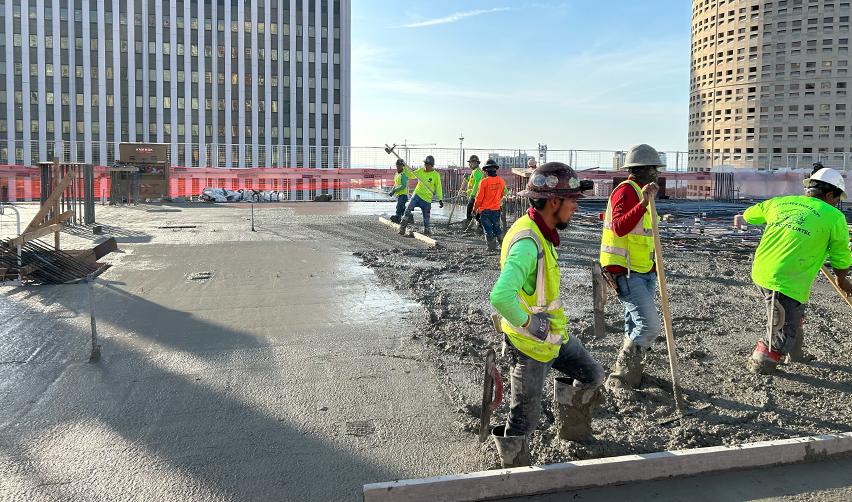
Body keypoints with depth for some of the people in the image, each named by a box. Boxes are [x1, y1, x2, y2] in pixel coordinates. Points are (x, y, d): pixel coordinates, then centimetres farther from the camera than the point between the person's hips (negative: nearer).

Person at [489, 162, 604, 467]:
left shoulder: (541, 231, 0)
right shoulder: (527, 244, -32)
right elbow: (500, 296, -47)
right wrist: (528, 323, -30)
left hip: (554, 334, 9)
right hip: (530, 344, -9)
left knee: (593, 376, 24)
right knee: (524, 419, 9)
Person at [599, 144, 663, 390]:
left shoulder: (638, 191, 19)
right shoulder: (625, 191, -15)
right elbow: (619, 228, -31)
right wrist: (643, 203, -41)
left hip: (643, 272, 11)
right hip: (627, 274, -10)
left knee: (636, 327, 16)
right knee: (650, 326, -15)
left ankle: (631, 375, 29)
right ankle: (620, 379, -5)